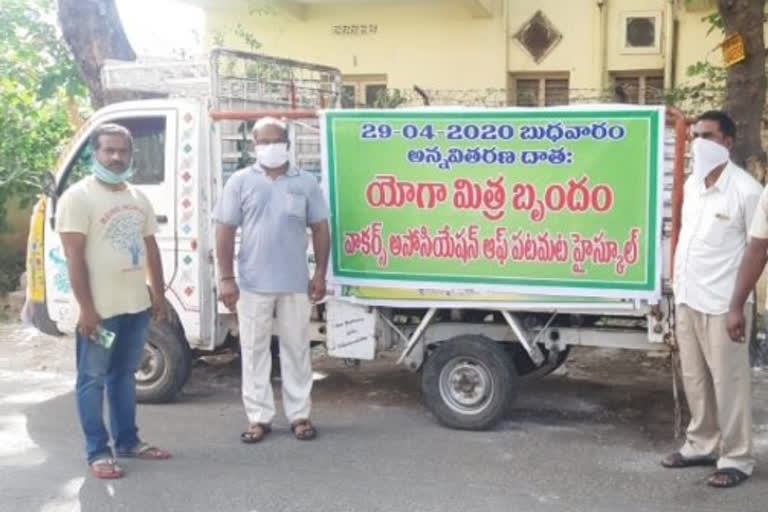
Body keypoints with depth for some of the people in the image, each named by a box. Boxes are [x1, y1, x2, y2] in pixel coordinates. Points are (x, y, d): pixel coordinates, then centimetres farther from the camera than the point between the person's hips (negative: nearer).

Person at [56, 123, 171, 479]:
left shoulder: (138, 198, 12)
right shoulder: (78, 197, -10)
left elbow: (151, 248, 18)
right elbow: (74, 258, -15)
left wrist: (158, 293, 13)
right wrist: (86, 308, -19)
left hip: (136, 304, 7)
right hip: (99, 308, -7)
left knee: (124, 374, 17)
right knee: (93, 378, 3)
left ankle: (127, 440, 28)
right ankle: (97, 452, 10)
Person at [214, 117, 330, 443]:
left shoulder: (306, 183, 6)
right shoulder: (240, 182, 4)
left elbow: (320, 229, 7)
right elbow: (225, 231, 1)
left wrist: (320, 274, 0)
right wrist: (226, 278, -6)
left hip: (295, 283, 1)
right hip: (252, 284, 0)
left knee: (296, 349, 8)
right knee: (254, 351, 4)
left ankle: (299, 415, 17)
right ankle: (258, 417, 13)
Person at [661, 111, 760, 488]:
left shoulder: (745, 190, -13)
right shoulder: (691, 184, 9)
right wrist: (678, 281, 15)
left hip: (722, 302, -7)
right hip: (686, 298, 7)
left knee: (728, 381, 0)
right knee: (694, 377, 16)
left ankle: (736, 458, 11)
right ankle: (702, 444, 29)